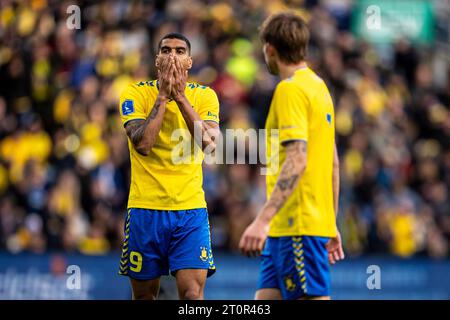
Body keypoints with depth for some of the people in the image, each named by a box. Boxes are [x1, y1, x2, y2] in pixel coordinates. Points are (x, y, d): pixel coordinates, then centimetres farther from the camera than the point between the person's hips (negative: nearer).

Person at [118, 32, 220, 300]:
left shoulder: (205, 95, 4)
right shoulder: (136, 94, -1)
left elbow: (210, 144, -12)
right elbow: (142, 144, -16)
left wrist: (180, 96, -13)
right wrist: (163, 96, -15)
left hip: (191, 209, 0)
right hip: (145, 208, 0)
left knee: (193, 293, -12)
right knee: (144, 295, 7)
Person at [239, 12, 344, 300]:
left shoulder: (291, 89, -12)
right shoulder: (319, 86, 16)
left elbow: (296, 161, -22)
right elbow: (333, 163, 20)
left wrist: (263, 220, -27)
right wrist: (331, 224, 25)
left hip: (298, 225, -9)